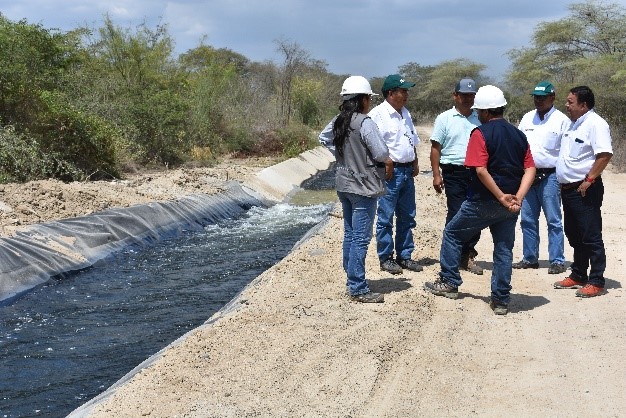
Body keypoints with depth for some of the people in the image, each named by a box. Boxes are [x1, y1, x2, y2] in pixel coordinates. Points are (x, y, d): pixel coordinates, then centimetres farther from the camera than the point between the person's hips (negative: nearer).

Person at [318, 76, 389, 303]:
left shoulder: (338, 121, 5)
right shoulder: (365, 122, -18)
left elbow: (323, 138, 24)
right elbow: (382, 154, -18)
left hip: (343, 184, 8)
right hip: (363, 186, -8)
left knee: (350, 234, 16)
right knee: (361, 238, -4)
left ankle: (352, 281, 25)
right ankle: (358, 289, 0)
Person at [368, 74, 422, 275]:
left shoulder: (405, 113, 15)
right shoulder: (378, 114, -11)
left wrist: (415, 162, 13)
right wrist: (386, 161, -21)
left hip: (407, 171, 8)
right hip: (390, 171, -8)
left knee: (407, 217, 13)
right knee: (385, 217, -1)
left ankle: (404, 256, 23)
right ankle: (386, 258, 8)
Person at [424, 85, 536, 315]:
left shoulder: (480, 134, -11)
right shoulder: (518, 135, 9)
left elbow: (481, 170, -20)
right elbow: (530, 169, 1)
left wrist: (501, 197, -17)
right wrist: (517, 197, -9)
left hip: (483, 201, -5)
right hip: (510, 205, 6)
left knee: (452, 233, 13)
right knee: (504, 249, 10)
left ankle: (449, 283, 17)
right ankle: (501, 300, 11)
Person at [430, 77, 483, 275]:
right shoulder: (444, 119, 3)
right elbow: (436, 147, 0)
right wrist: (436, 174, -7)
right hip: (454, 172, -4)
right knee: (456, 214, -4)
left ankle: (467, 255, 14)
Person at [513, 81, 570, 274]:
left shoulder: (562, 120, -4)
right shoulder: (527, 118, 12)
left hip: (550, 176, -5)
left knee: (553, 220, -3)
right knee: (528, 220, 10)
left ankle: (557, 261, 4)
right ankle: (530, 258, 20)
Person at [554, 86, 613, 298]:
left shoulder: (595, 123, -14)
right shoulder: (574, 124, 16)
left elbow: (605, 154, -22)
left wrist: (589, 180, -22)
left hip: (585, 190, -10)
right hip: (568, 189, 10)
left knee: (591, 237, -4)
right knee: (574, 236, 17)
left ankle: (596, 282, 2)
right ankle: (578, 276, 28)